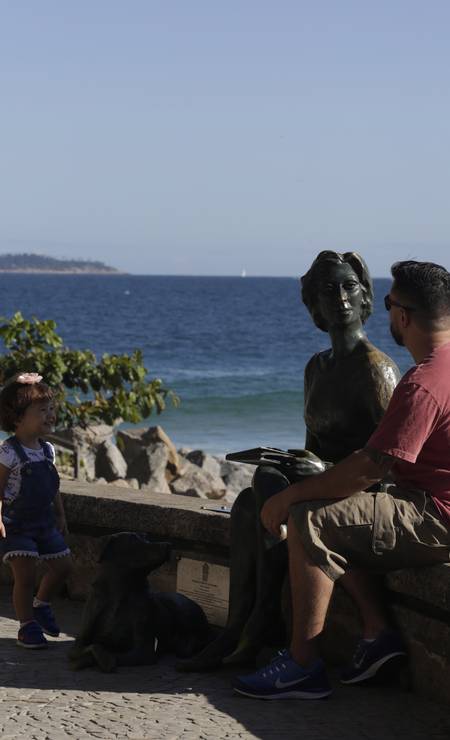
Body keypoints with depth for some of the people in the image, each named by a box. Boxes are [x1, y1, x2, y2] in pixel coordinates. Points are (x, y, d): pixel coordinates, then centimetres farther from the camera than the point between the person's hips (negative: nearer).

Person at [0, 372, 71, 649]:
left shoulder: (47, 450, 4)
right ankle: (27, 626, 4)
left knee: (62, 566, 10)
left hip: (44, 522, 7)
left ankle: (40, 604, 34)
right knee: (26, 575, -10)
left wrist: (60, 516, 16)